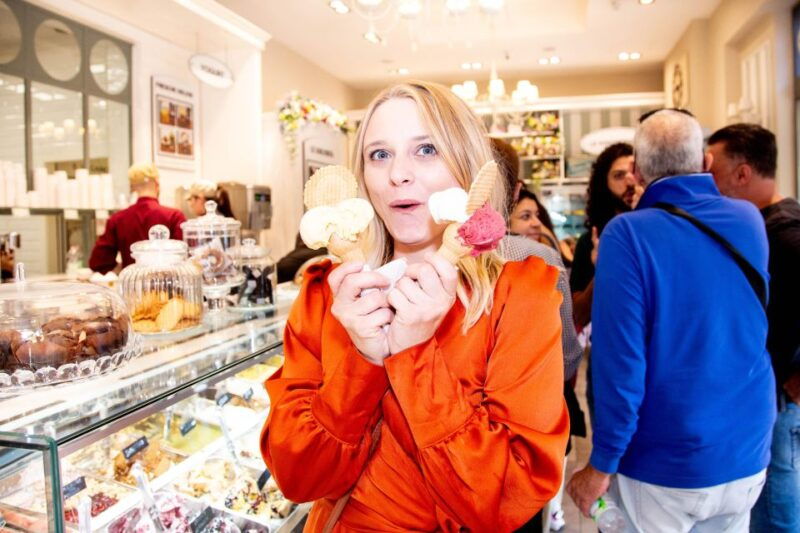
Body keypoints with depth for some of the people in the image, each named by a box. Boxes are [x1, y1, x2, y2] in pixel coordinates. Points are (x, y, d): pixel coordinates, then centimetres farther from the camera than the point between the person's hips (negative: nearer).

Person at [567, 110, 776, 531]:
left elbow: (619, 359, -22)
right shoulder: (749, 220, -2)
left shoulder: (627, 233, -19)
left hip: (663, 467, -5)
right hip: (747, 458, 5)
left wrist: (601, 465, -11)